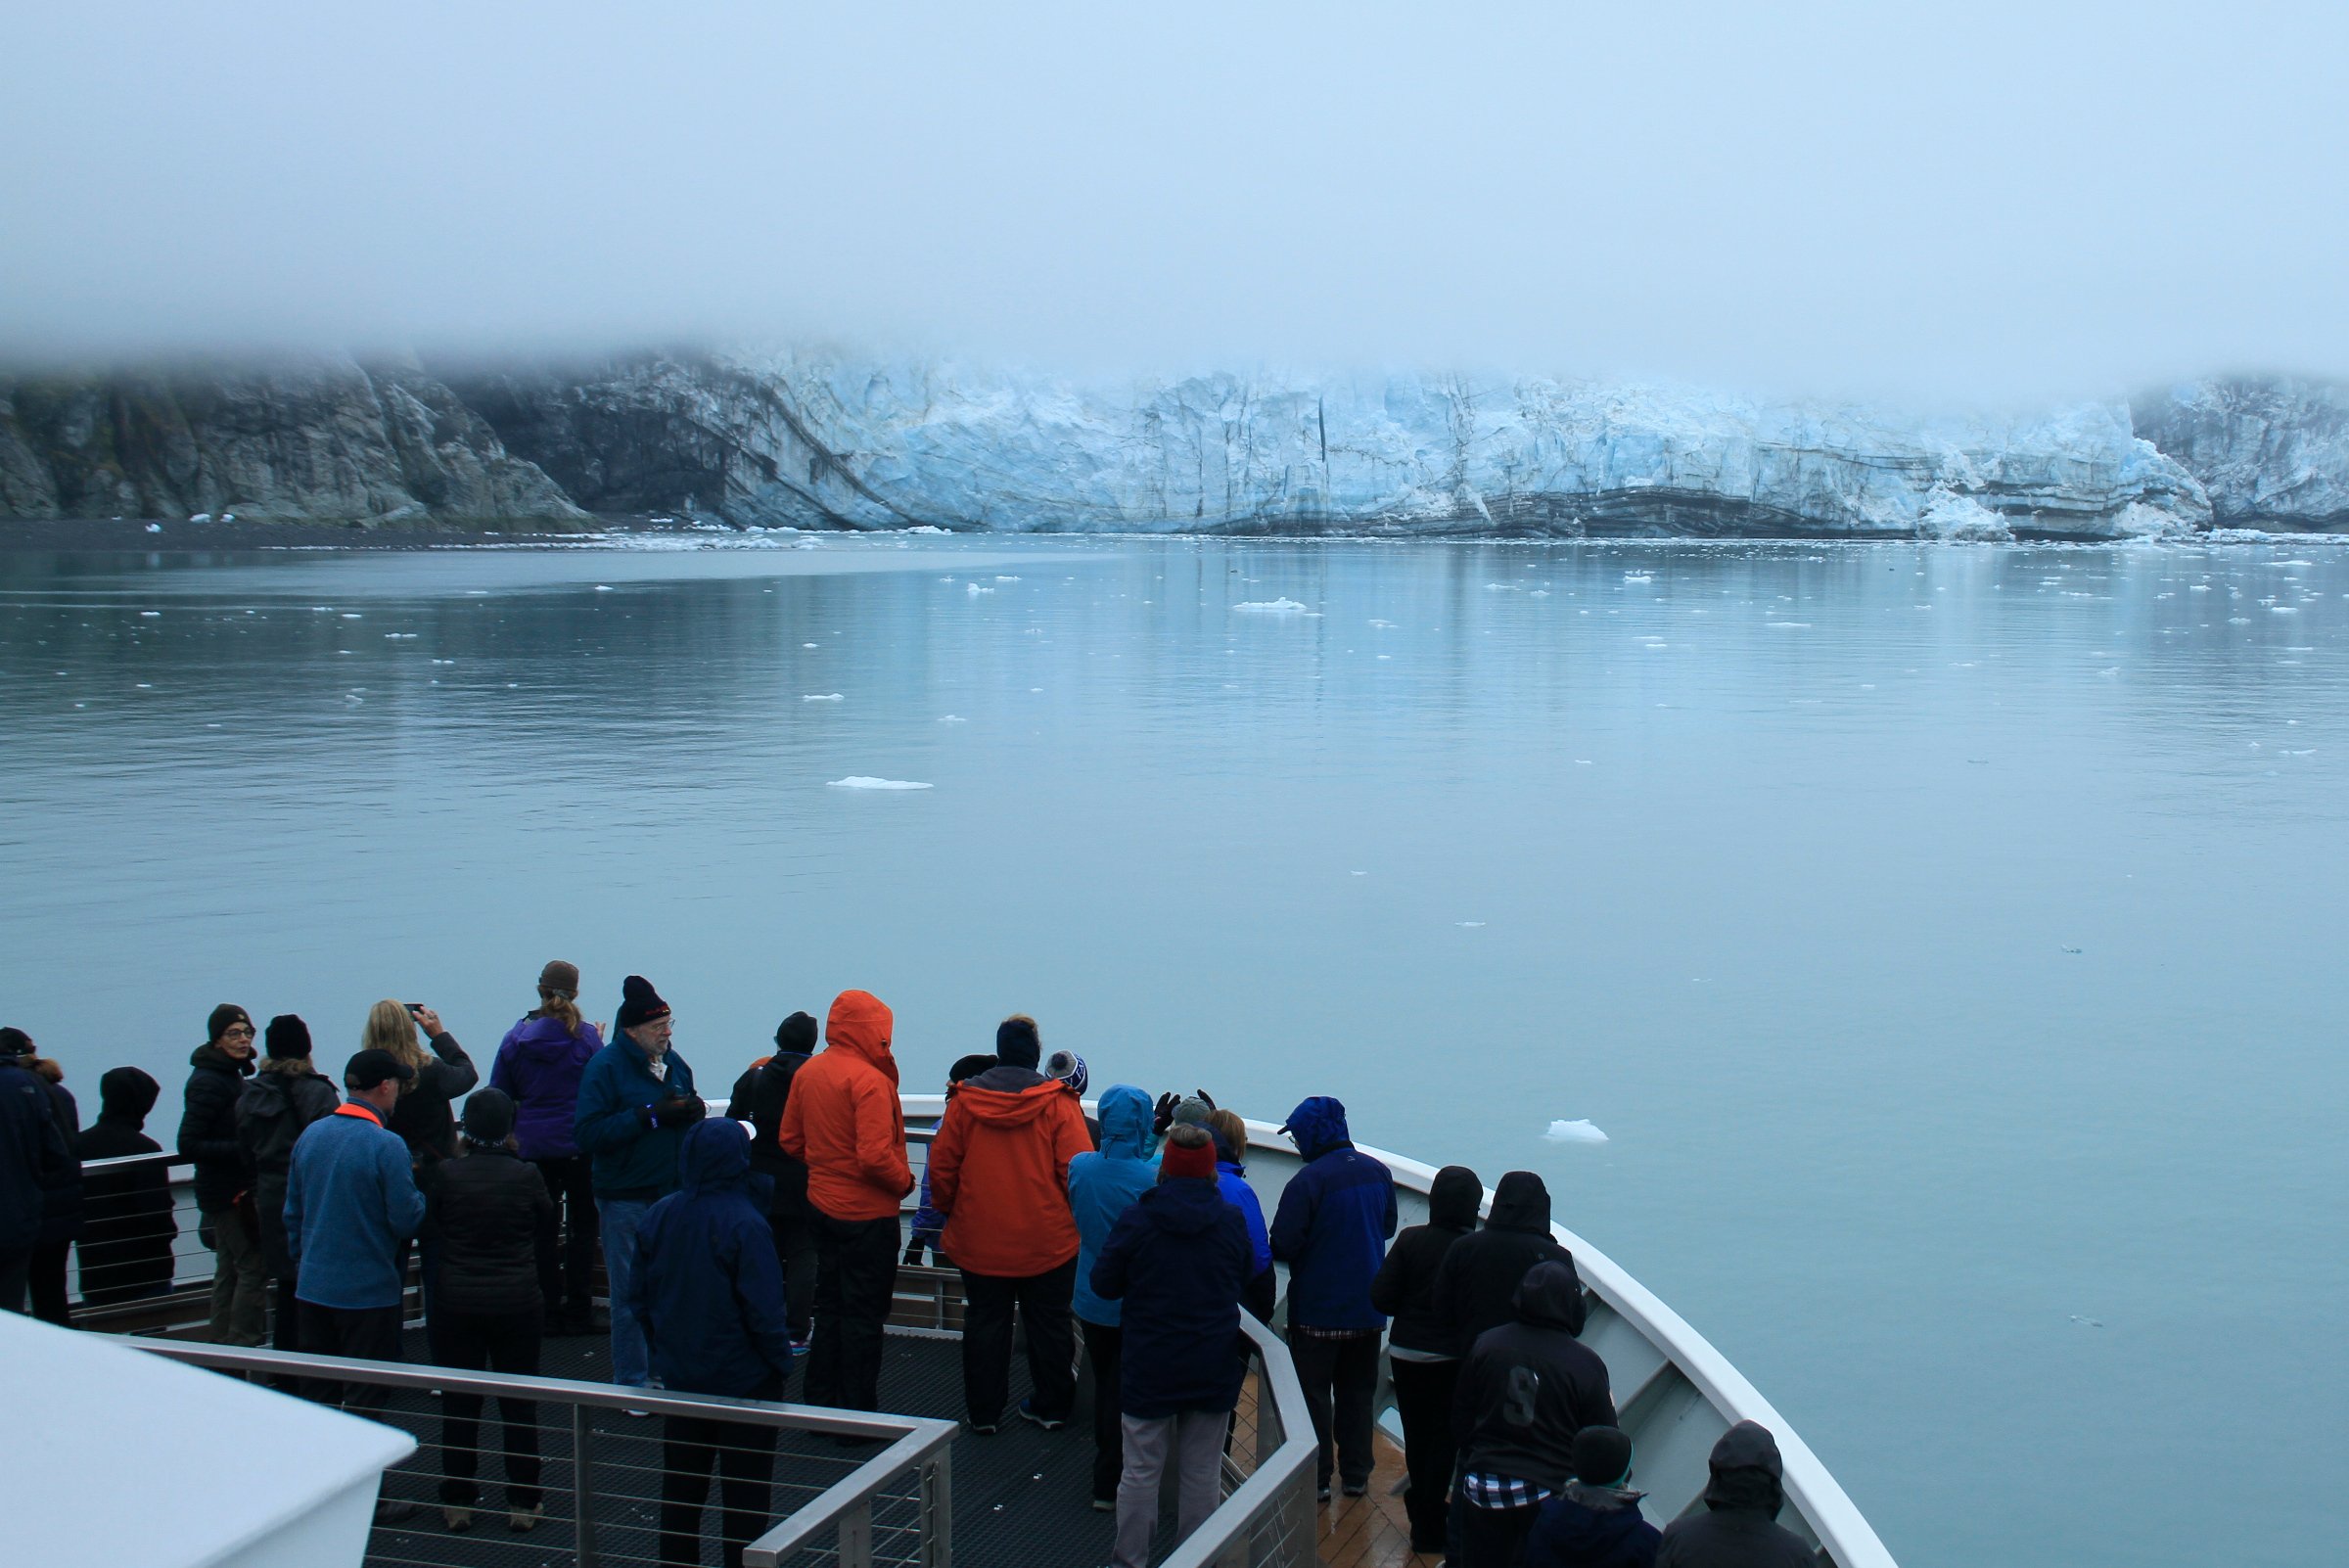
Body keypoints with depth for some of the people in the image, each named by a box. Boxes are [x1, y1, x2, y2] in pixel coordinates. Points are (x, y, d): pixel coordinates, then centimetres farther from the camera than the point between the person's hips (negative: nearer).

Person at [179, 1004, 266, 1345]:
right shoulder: (208, 1082, -17)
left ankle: (222, 1344, 22)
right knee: (253, 1266, -11)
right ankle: (244, 1345, -9)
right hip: (228, 1191, -10)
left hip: (237, 1189, 10)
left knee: (229, 1270, 15)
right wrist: (243, 1149, -27)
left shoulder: (232, 1076, 13)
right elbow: (189, 1146, -22)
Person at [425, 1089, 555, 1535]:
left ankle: (457, 1501, 15)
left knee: (459, 1401, 11)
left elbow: (432, 1228, 3)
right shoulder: (526, 1176, -8)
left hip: (457, 1302, 0)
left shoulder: (443, 1174, -9)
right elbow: (546, 1240, 2)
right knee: (519, 1402, 9)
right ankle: (523, 1502, 12)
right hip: (518, 1302, 0)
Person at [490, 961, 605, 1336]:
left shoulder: (516, 1038, -2)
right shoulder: (586, 1037, -9)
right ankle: (578, 1313, 6)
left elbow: (499, 1096, 4)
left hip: (534, 1147, 2)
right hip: (580, 1146, -2)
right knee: (581, 1229, 7)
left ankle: (549, 1312, 9)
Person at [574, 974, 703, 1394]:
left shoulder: (675, 1064, 10)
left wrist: (694, 1113, -4)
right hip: (625, 1198, -6)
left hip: (672, 1192, 6)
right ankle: (631, 1382, 11)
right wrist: (651, 1115, -23)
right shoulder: (605, 1067, -10)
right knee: (630, 1294, 1)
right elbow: (588, 1133, -20)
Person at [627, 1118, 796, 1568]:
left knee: (680, 1482, 17)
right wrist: (781, 1362, -5)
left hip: (680, 1377, 5)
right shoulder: (744, 1225, -21)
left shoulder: (659, 1216, -3)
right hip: (742, 1379, -5)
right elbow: (764, 1311, -20)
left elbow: (639, 1297, 7)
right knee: (745, 1493, 7)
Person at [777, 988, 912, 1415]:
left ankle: (821, 1403, 25)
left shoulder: (807, 1073, 3)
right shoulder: (869, 1080, -21)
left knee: (830, 1306, 18)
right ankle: (858, 1412, 8)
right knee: (863, 1315, 2)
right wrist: (905, 1181, -8)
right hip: (867, 1215, -8)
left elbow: (790, 1141, 11)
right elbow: (875, 1156, -25)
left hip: (821, 1204, 8)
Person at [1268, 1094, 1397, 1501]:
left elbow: (1282, 1244, -20)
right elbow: (1388, 1226, 14)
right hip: (1369, 1308, 6)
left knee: (1313, 1392, 5)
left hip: (1318, 1308, -6)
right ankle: (1356, 1475, 21)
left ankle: (1316, 1478, 8)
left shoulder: (1308, 1181, -22)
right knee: (1357, 1391, 16)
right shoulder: (1378, 1172, 0)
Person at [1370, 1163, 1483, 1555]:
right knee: (1446, 1438, 10)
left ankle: (1423, 1518, 27)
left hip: (1406, 1355, 2)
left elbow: (1380, 1297, -9)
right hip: (1455, 1359, -2)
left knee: (1417, 1437, 15)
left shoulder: (1411, 1240, -10)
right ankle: (1432, 1529, 13)